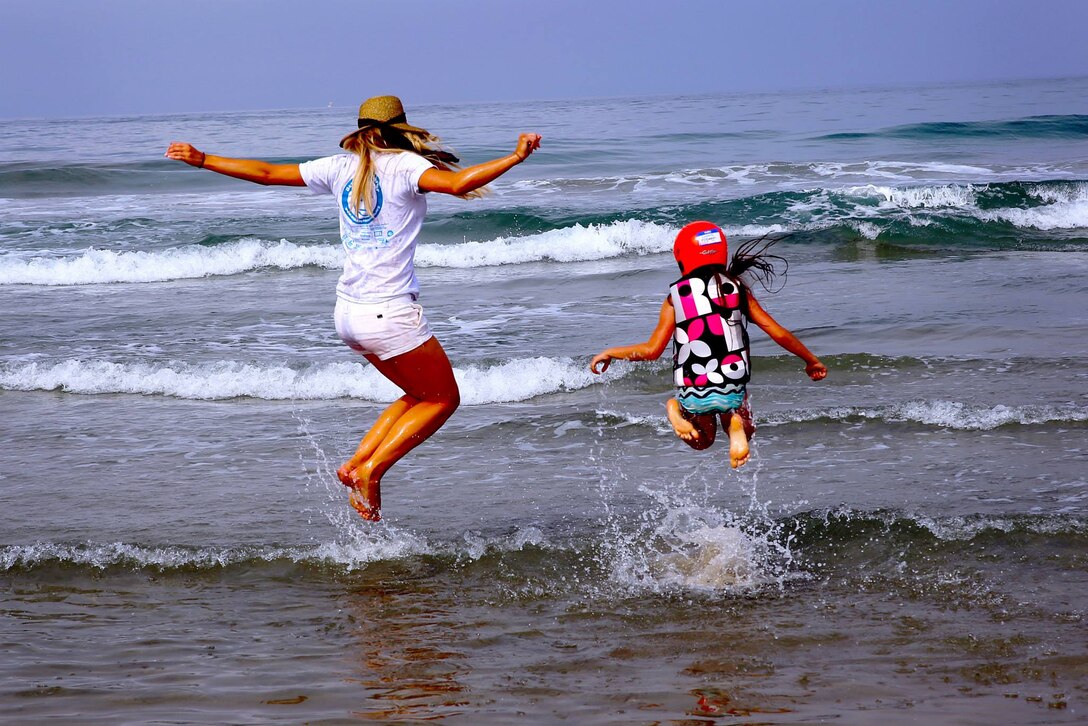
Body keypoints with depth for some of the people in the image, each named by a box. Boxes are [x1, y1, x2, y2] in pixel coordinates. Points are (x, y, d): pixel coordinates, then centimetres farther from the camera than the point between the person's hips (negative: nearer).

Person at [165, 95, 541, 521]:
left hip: (348, 311, 7)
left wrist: (202, 160, 24)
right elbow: (458, 184, -26)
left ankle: (356, 464, 10)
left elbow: (266, 173, 14)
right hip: (390, 313, -7)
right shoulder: (403, 165, -8)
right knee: (443, 399, 8)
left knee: (419, 395, 22)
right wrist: (515, 158, -24)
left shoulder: (341, 167, 8)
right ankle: (370, 471, -4)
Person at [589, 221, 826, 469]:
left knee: (702, 442, 31)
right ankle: (734, 421, -5)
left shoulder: (676, 298, 0)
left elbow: (652, 350, -4)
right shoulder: (737, 290, 4)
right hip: (733, 390, 0)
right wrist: (812, 362, 19)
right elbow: (780, 334, 4)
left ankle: (677, 410, -3)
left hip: (694, 394, 0)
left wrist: (609, 353, 11)